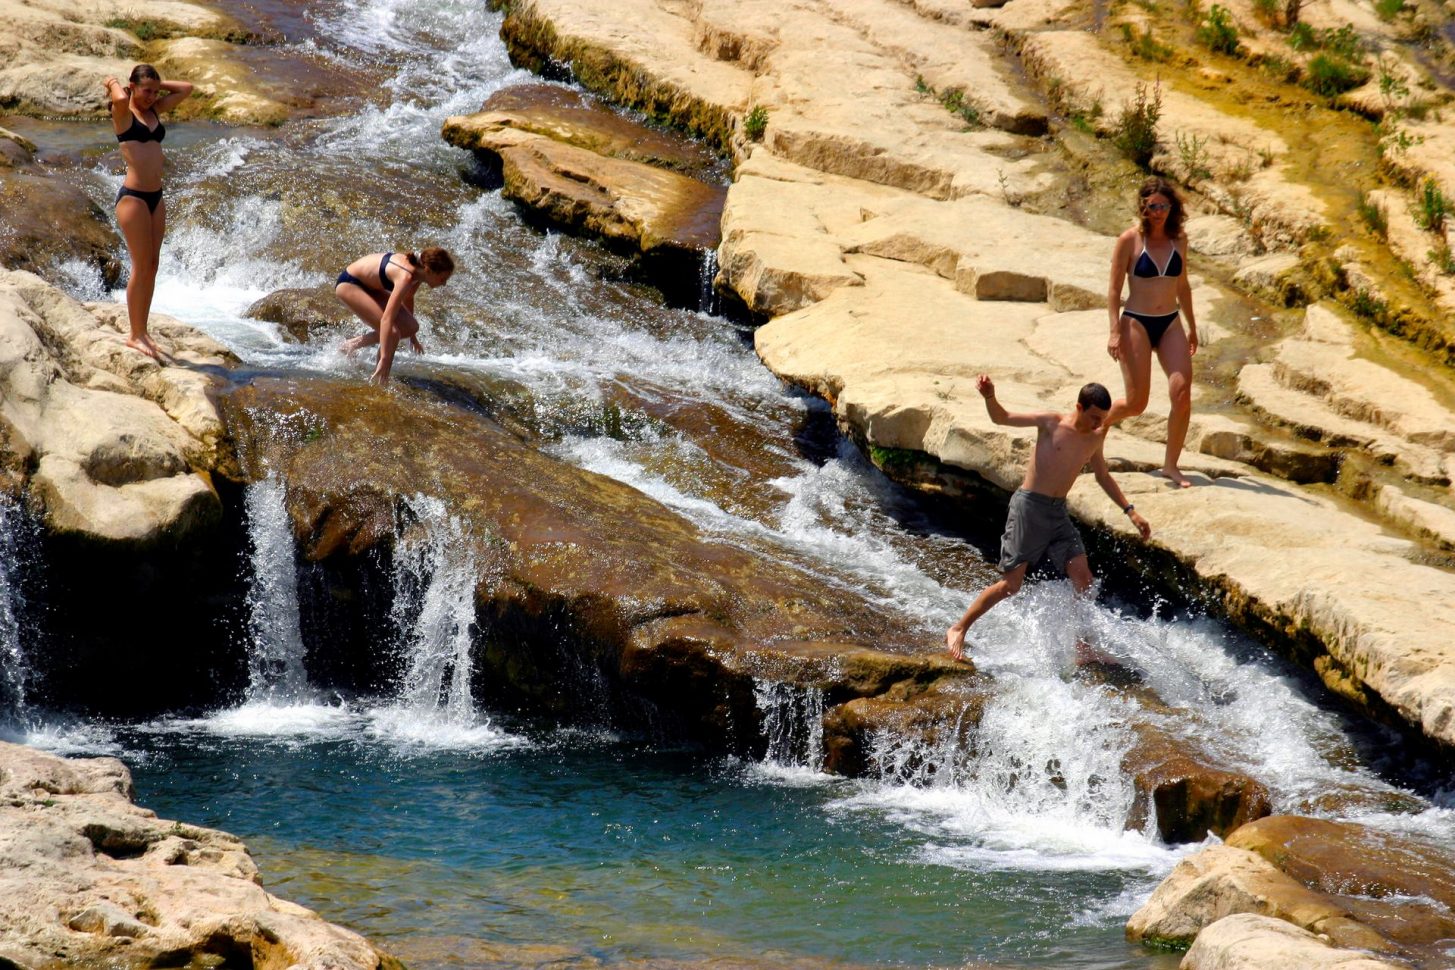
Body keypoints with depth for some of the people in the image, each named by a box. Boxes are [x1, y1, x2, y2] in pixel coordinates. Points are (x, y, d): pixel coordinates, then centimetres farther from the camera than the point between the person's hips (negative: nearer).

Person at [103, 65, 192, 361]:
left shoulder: (155, 111, 14)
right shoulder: (123, 112, -6)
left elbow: (186, 89, 18)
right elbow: (120, 99, -29)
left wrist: (157, 84, 13)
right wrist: (113, 83, -9)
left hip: (155, 197, 7)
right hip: (133, 196, -7)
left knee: (152, 266, 9)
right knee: (141, 266, -6)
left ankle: (142, 331, 16)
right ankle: (135, 335, 1)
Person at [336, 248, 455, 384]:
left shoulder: (417, 269, -9)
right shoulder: (406, 277, -35)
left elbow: (407, 299, 13)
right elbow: (386, 319, -40)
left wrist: (413, 337, 24)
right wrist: (384, 359, -44)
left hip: (369, 285, 9)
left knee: (411, 327, 2)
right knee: (391, 332, -22)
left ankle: (352, 344, 14)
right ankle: (380, 381, -8)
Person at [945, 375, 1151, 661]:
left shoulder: (1095, 439, 9)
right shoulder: (1051, 423, -7)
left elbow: (1103, 477, 25)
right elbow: (1002, 418, -9)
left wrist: (1130, 510, 21)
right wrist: (989, 396, -30)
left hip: (1058, 513, 6)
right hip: (1028, 508, -6)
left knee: (1082, 578, -5)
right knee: (1011, 584, -7)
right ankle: (958, 630, 6)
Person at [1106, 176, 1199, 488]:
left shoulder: (1178, 240, 5)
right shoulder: (1130, 240, -7)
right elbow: (1114, 289, -6)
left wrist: (1192, 327, 21)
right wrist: (1115, 331, -13)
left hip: (1170, 324, 4)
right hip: (1136, 323, -4)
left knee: (1182, 392, -14)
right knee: (1136, 403, -2)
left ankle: (1171, 465, -3)